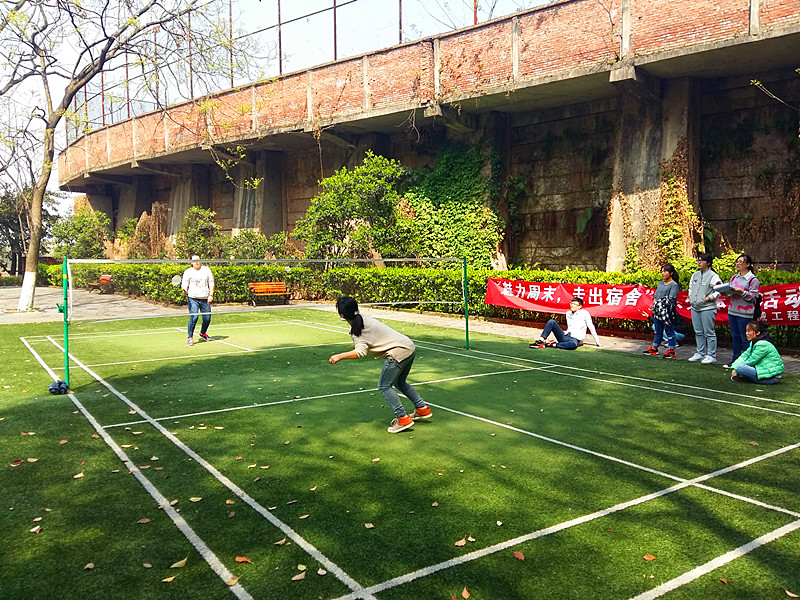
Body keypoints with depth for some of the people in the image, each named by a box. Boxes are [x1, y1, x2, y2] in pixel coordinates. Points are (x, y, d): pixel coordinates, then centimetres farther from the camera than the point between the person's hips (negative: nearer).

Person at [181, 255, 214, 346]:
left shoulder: (206, 270, 8)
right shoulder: (188, 272, 2)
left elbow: (211, 283, 11)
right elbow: (185, 284, -1)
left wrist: (211, 295, 2)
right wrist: (185, 290, -24)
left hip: (205, 299, 3)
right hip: (193, 299, -3)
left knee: (207, 318, 5)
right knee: (193, 318, -15)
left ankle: (203, 333, 33)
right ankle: (190, 337, -2)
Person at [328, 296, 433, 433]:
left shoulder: (357, 329, -14)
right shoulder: (363, 318, 11)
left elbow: (361, 352, -26)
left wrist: (340, 356, -26)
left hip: (398, 353, -10)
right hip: (409, 347, 10)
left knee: (384, 386, 0)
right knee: (399, 382, 26)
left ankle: (403, 419, -2)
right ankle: (422, 409, 31)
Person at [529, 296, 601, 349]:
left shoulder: (584, 313, -3)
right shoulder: (568, 313, 14)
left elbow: (591, 327, 1)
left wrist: (597, 341, 5)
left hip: (575, 339, -5)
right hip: (564, 336, 5)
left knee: (573, 344, -44)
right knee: (552, 322, -12)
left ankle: (552, 345, -37)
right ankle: (541, 340, -26)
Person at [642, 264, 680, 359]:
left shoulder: (674, 285, -8)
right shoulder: (661, 283, 16)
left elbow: (671, 299, -16)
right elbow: (655, 295, 16)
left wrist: (660, 305, -14)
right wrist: (654, 304, 0)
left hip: (668, 312, -7)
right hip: (657, 311, 8)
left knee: (669, 331, 0)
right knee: (658, 331, 15)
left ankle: (671, 350, 6)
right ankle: (654, 348, 23)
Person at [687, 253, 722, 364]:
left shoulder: (713, 276, -8)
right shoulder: (695, 275, 14)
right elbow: (691, 286, 29)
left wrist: (709, 298, -17)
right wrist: (690, 296, 14)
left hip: (707, 308, -7)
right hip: (695, 308, 7)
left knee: (709, 333, -3)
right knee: (698, 332, 13)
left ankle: (711, 355, 3)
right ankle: (700, 353, 23)